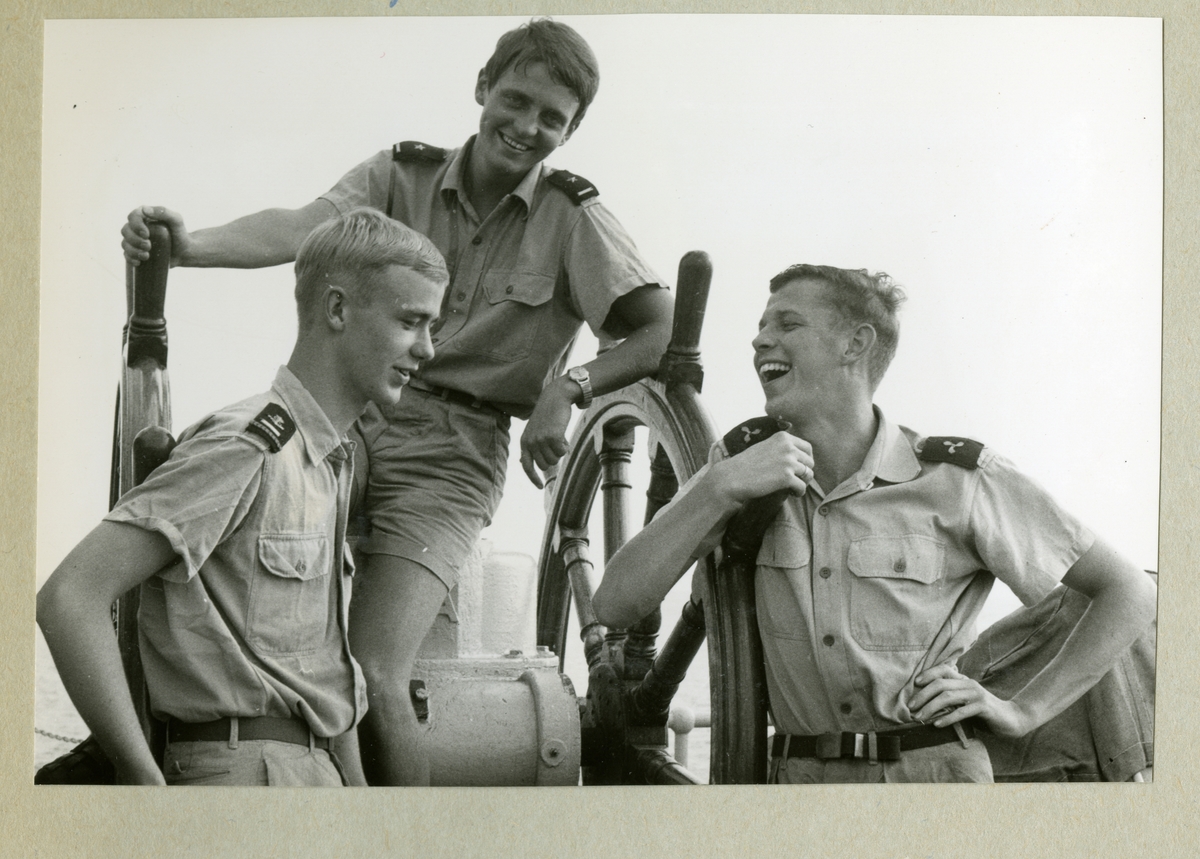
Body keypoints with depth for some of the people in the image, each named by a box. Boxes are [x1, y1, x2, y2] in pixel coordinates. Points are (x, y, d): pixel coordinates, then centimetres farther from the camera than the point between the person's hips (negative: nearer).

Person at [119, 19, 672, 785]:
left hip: (449, 456, -2)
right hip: (347, 425, 2)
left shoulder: (574, 219, 2)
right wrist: (189, 245, -30)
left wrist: (571, 386, -20)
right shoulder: (402, 176, 6)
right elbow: (299, 230, -11)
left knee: (372, 679, -18)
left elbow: (666, 332, -4)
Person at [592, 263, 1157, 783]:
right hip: (797, 775, 3)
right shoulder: (740, 467, 9)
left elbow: (1130, 591, 5)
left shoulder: (956, 479, -1)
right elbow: (614, 605, -2)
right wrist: (720, 488, -12)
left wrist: (1023, 712, 0)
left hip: (933, 772, -3)